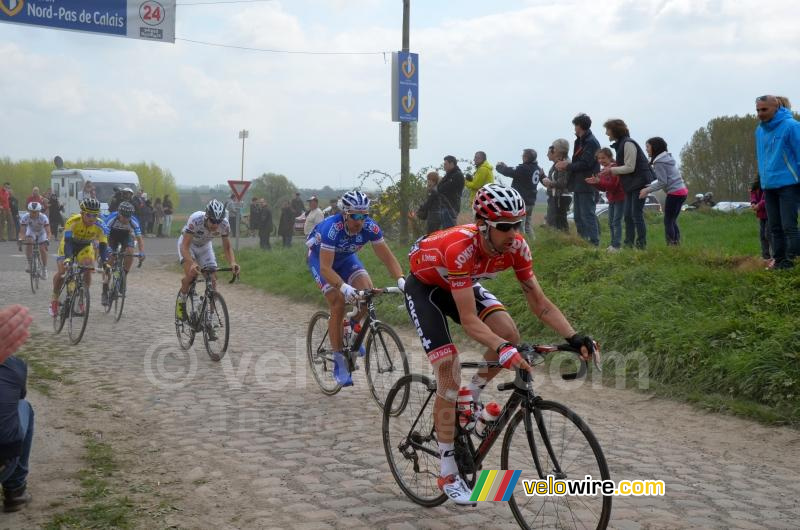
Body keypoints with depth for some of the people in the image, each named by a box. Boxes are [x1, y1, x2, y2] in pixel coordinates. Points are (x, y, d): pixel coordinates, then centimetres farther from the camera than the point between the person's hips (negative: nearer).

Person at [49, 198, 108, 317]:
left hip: (85, 247, 2)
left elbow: (103, 244, -26)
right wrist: (68, 258, -55)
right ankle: (54, 299, 6)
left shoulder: (99, 225, -27)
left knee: (88, 270, -19)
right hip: (69, 245, -2)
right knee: (61, 271, -16)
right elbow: (67, 241, -41)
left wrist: (104, 262, -39)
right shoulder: (73, 221, -34)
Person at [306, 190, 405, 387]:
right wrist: (344, 287, -57)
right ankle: (339, 362, -9)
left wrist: (400, 279, -40)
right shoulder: (332, 228, -39)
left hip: (345, 257, 4)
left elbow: (387, 256, -24)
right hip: (320, 258, -4)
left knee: (367, 291, -21)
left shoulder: (370, 227, -27)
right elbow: (325, 268, -42)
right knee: (338, 304, -19)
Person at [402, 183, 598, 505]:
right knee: (449, 377, -16)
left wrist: (573, 337, -31)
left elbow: (538, 301, -18)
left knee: (509, 333, -20)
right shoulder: (461, 248, -40)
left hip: (460, 284, 6)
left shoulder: (516, 246, -23)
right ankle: (448, 474, -4)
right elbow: (469, 321, -42)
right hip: (423, 287, -6)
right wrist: (503, 350, -57)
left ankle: (471, 399, 9)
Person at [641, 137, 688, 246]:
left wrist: (647, 190, -12)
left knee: (668, 221, -3)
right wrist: (648, 187, 10)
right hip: (682, 190, 9)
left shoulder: (659, 162, -11)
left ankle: (671, 245, -6)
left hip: (675, 192, -9)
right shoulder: (667, 157, 17)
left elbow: (662, 182, -14)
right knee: (672, 220, 14)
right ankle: (677, 243, 12)